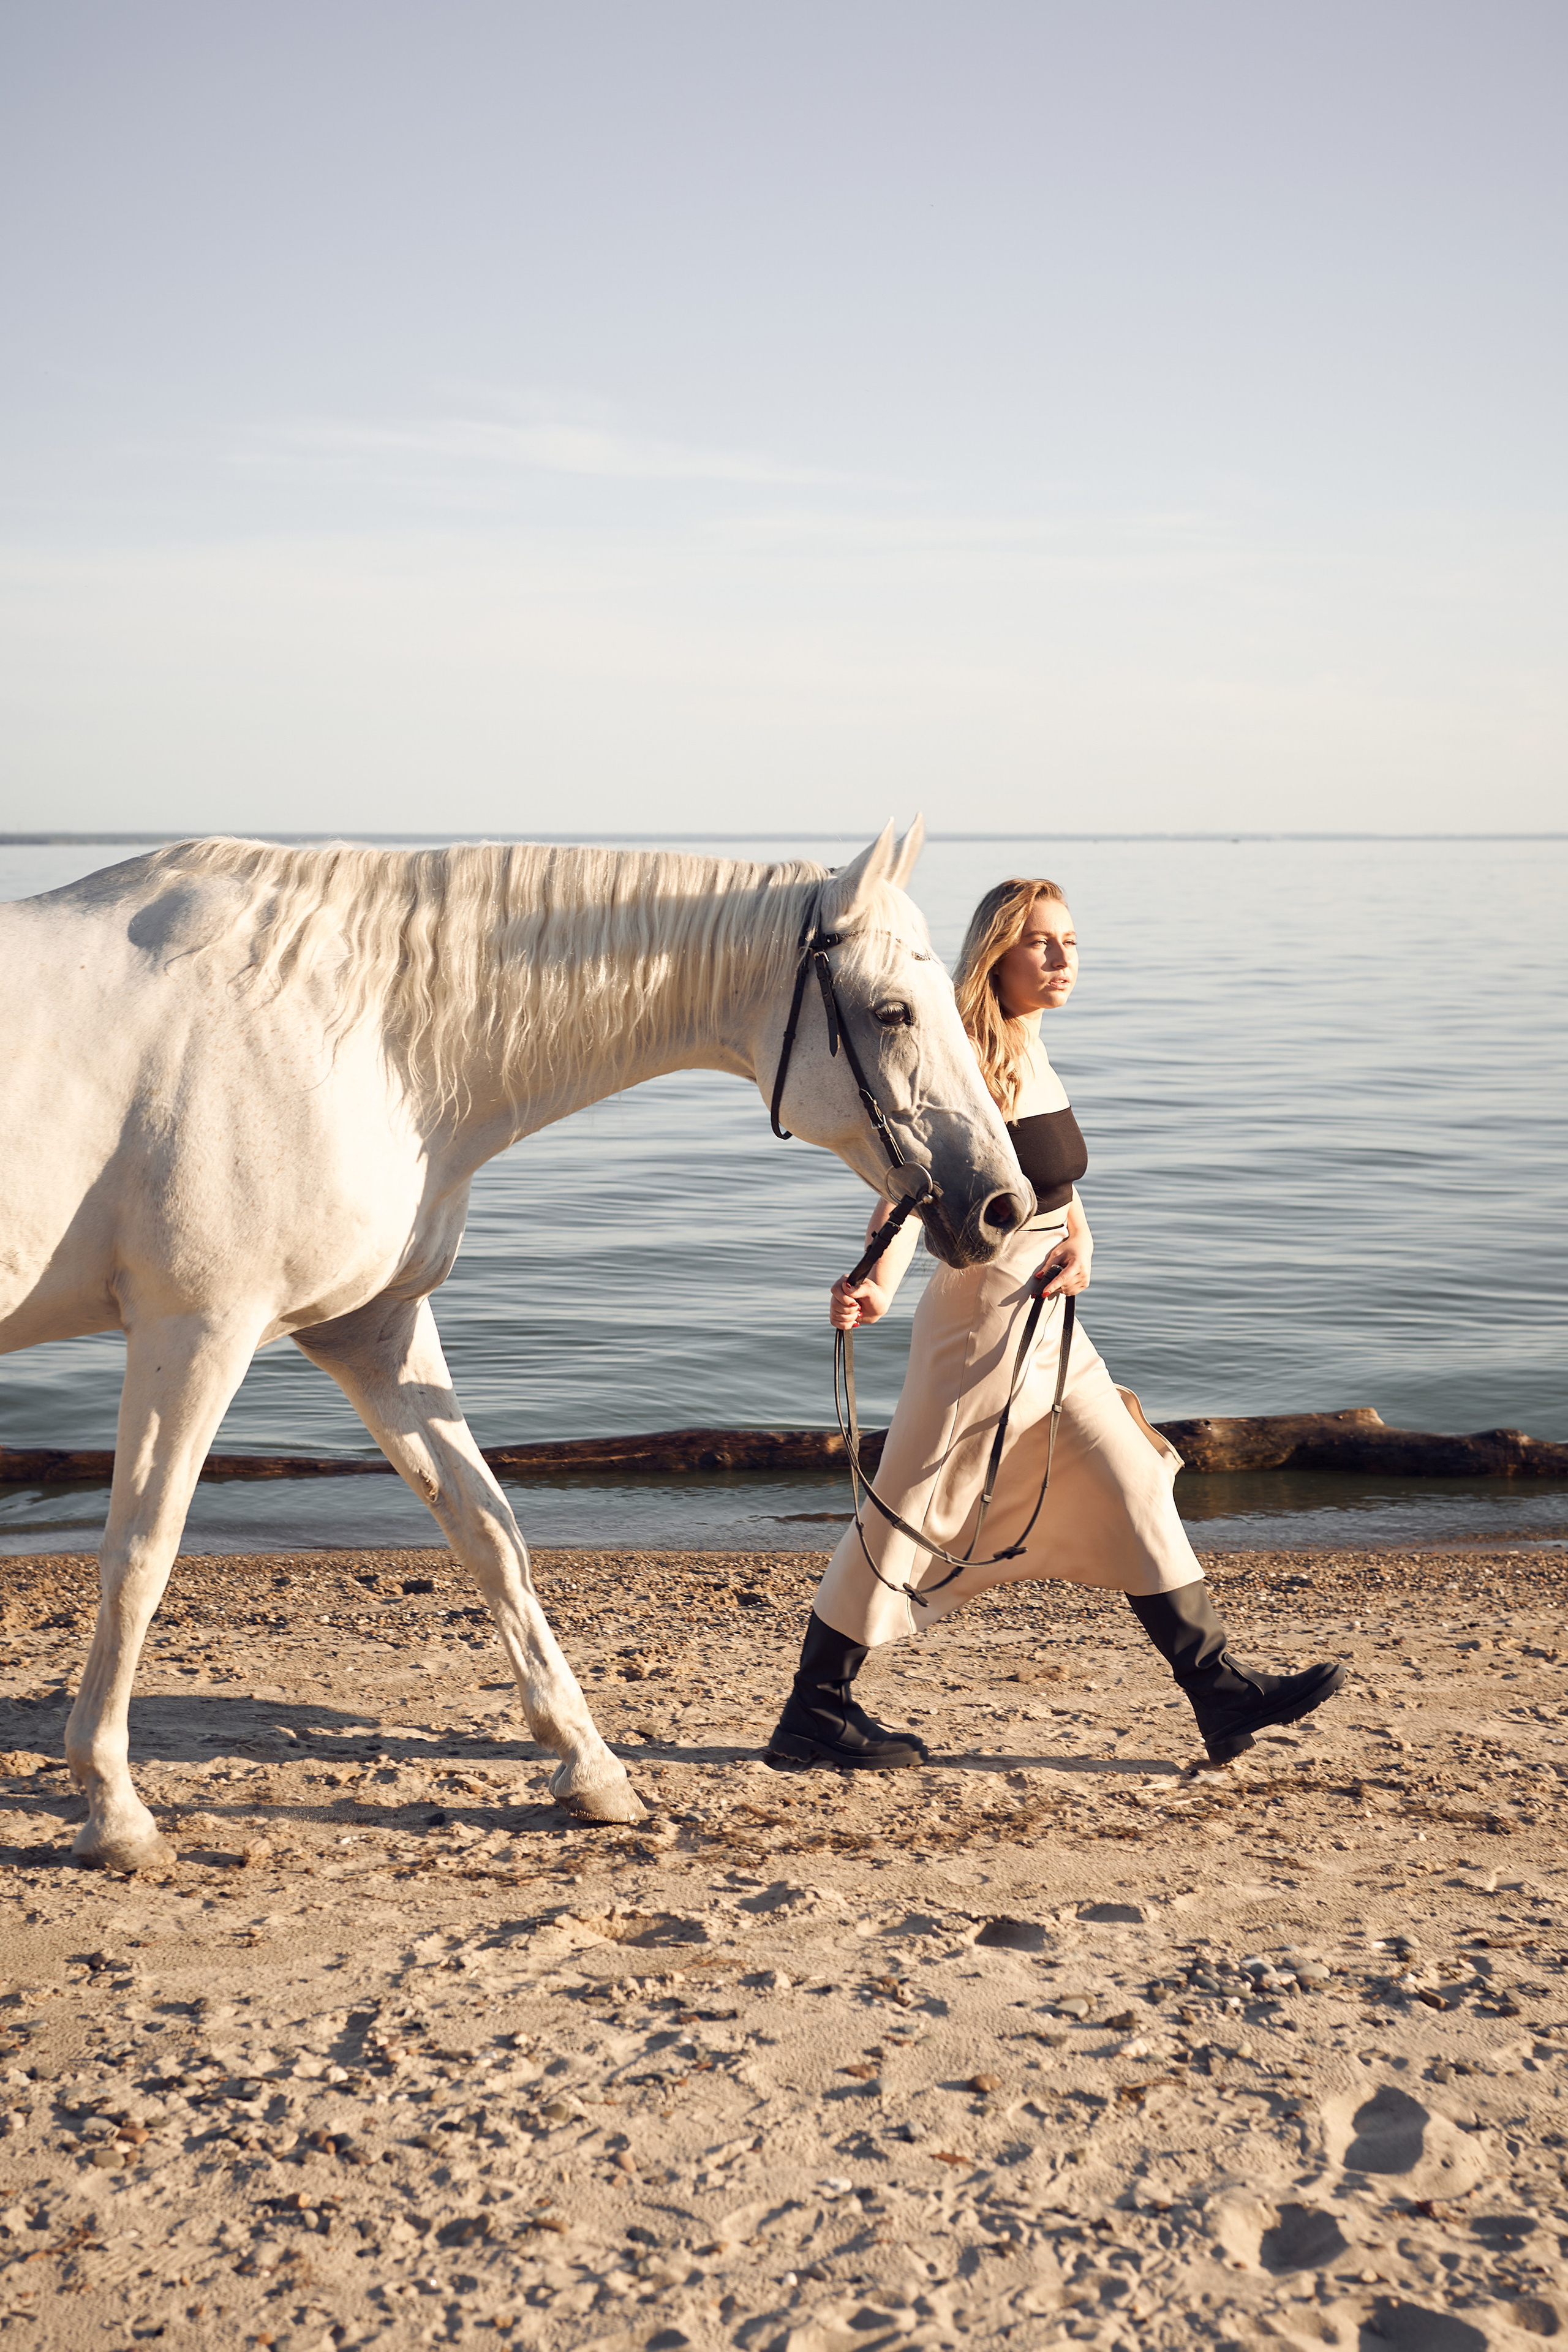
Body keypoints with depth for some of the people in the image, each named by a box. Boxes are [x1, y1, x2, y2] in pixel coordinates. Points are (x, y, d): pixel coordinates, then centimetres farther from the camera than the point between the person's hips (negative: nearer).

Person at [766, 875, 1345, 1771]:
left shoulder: (1035, 1058, 11)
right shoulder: (967, 1066, -16)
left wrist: (1079, 1246, -6)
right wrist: (877, 1285, -44)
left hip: (1050, 1324, 9)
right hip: (983, 1320, -9)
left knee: (1135, 1489, 10)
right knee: (914, 1514, 0)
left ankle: (1221, 1692, 17)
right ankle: (814, 1713, 13)